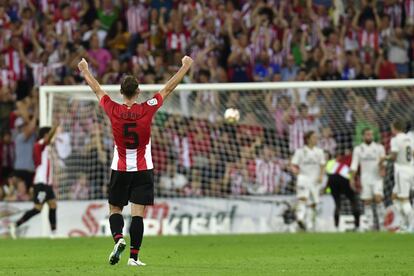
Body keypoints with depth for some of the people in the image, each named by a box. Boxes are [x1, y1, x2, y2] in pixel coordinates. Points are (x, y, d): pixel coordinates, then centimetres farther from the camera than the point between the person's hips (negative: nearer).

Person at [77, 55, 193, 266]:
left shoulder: (113, 111, -9)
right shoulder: (147, 110, -11)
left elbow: (97, 90, 7)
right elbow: (168, 88, 0)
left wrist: (85, 70, 23)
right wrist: (185, 67, 11)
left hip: (120, 169, 1)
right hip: (143, 170, -1)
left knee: (115, 209, 12)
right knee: (138, 213, -1)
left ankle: (118, 238, -15)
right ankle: (134, 256, -6)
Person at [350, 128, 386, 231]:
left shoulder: (379, 147, 3)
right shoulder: (358, 149, 5)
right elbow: (354, 165, 5)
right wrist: (352, 178, -3)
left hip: (377, 179, -1)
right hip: (365, 179, 1)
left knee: (378, 199, -15)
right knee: (367, 202, -1)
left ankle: (381, 222, -4)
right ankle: (370, 225, 2)